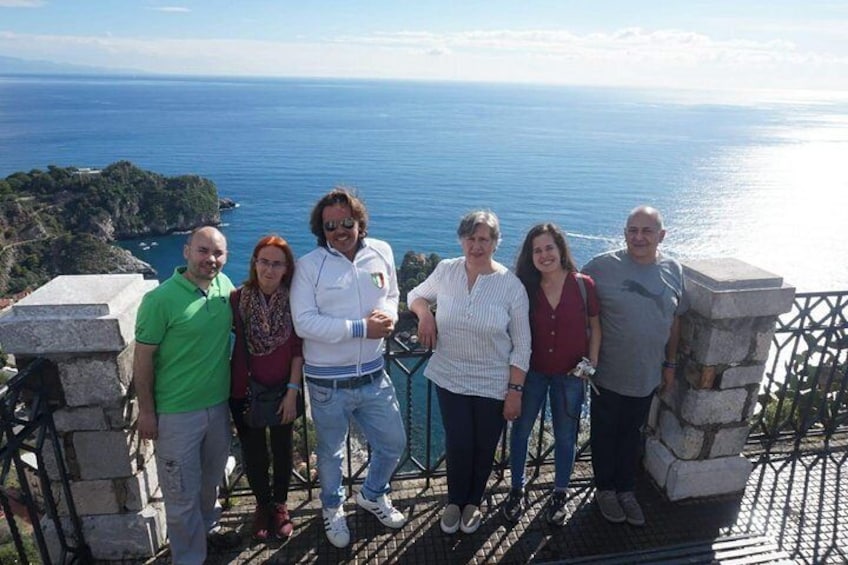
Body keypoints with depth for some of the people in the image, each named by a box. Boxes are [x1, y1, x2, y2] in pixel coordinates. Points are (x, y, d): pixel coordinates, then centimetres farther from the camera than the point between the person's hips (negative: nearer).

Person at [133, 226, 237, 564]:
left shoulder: (225, 286, -3)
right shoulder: (160, 299, -19)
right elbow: (143, 359, -13)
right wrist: (146, 411, -9)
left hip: (218, 405, 6)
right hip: (176, 412, -5)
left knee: (211, 478, 25)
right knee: (182, 493, 10)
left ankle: (208, 526, 49)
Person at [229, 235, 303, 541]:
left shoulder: (294, 301, -13)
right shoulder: (237, 299, -12)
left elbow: (298, 350, -9)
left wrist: (293, 391, -10)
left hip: (282, 390, 0)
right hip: (245, 390, 1)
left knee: (281, 449, 17)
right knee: (253, 452, 16)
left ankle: (280, 504, 41)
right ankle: (262, 505, 41)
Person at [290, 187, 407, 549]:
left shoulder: (381, 252, -1)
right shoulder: (309, 265, -13)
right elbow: (304, 323, -19)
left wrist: (388, 314, -12)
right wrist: (361, 328, -23)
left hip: (374, 376, 4)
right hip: (328, 382, -3)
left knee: (393, 444, 17)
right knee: (331, 452, 18)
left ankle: (372, 495, 48)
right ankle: (333, 509, 48)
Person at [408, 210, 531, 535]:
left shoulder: (511, 285, -13)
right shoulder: (446, 271, -7)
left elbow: (521, 345, -7)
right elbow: (417, 294, 13)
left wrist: (515, 390, -8)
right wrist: (424, 312, -10)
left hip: (494, 384, -1)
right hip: (450, 378, 1)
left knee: (484, 447, 15)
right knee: (458, 444, 7)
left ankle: (473, 502, 44)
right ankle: (455, 501, 38)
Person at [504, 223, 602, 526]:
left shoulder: (583, 285, -12)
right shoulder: (526, 287, -9)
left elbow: (594, 328, 0)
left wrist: (591, 365, -6)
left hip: (570, 375, -1)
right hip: (532, 372, 1)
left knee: (565, 437, 15)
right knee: (520, 431, 12)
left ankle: (559, 495, 36)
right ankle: (517, 490, 34)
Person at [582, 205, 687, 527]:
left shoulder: (673, 271, -3)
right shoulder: (602, 266, -17)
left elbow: (674, 320, 7)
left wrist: (670, 363, 11)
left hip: (646, 376, 3)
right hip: (608, 374, -3)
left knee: (632, 435, 20)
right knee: (605, 434, 15)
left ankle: (626, 489, 40)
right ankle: (605, 489, 37)